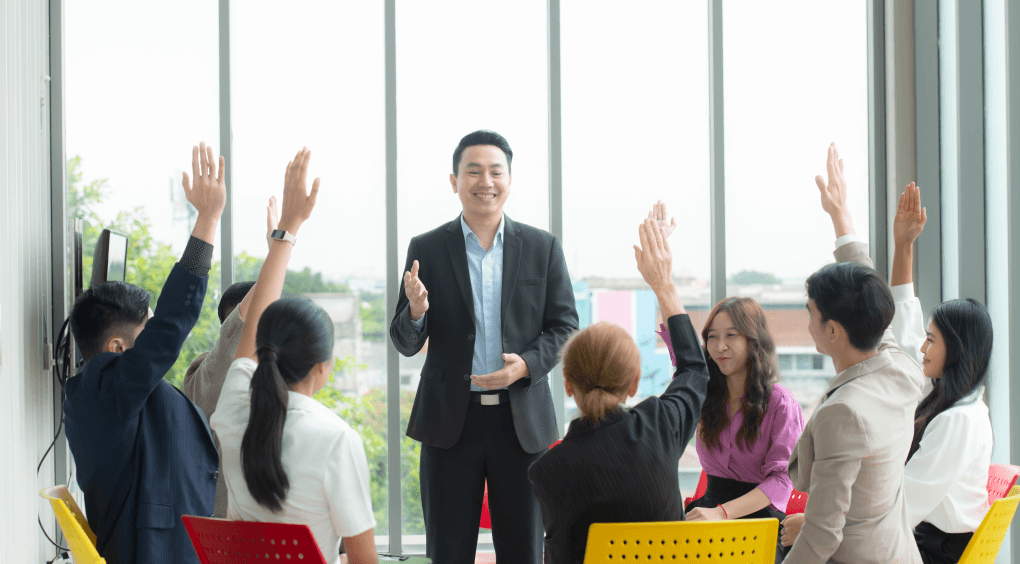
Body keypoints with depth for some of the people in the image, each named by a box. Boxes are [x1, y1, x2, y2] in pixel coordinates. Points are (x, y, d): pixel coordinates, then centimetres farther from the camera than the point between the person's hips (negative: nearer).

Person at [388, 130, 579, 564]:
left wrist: (527, 363, -14)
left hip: (523, 421, 1)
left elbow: (564, 326, 5)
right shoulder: (426, 250, 2)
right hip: (451, 420, -1)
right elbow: (405, 344, 2)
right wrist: (416, 311, -21)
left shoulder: (542, 248, 5)